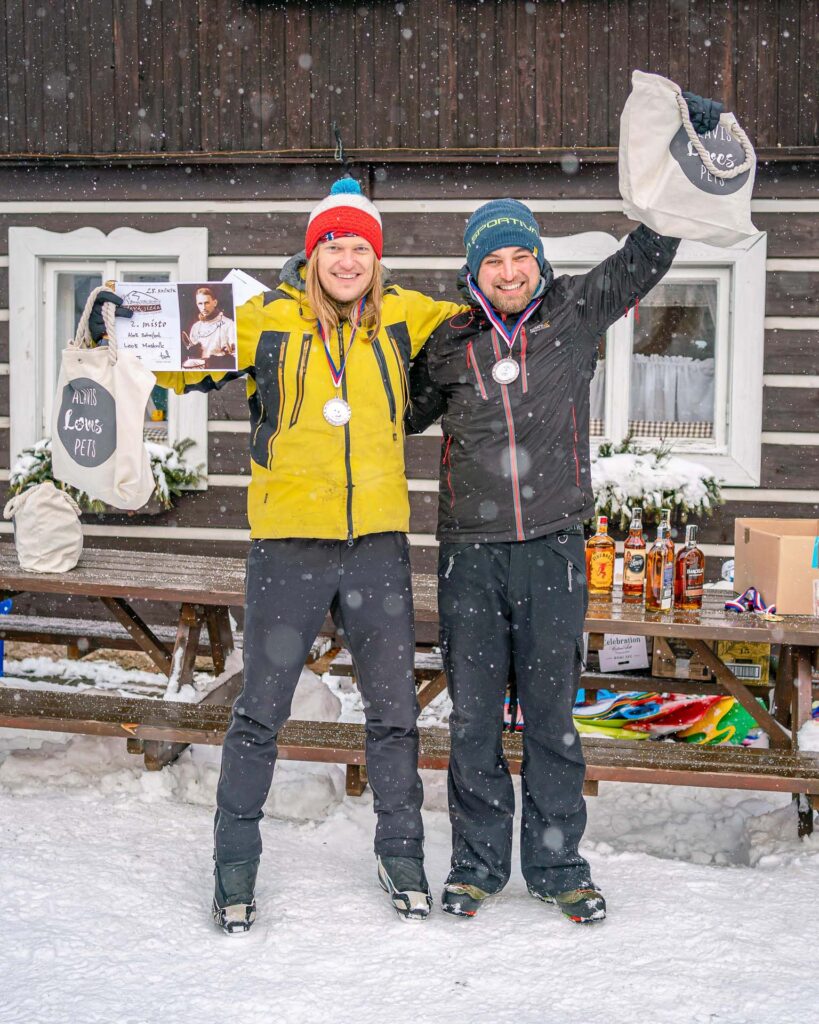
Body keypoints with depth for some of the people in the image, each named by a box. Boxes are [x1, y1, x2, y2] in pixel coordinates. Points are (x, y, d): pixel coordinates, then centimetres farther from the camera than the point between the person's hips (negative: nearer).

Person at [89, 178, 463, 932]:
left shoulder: (402, 318, 3)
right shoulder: (266, 322, -4)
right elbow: (183, 362, 2)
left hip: (378, 545, 2)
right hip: (288, 545, -2)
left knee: (395, 712, 12)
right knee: (260, 713, 6)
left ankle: (401, 853, 30)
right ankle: (235, 863, 22)